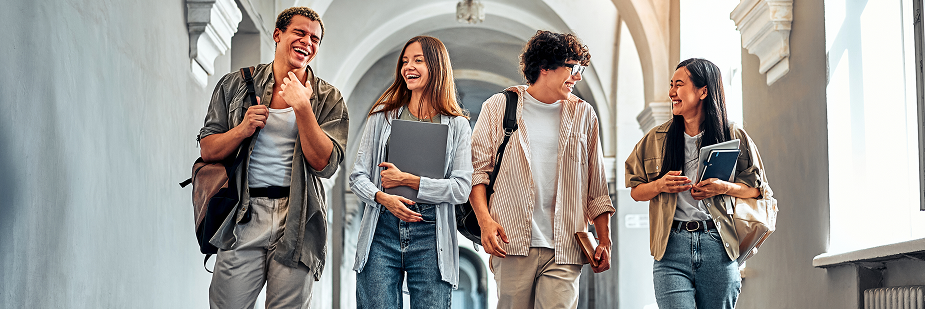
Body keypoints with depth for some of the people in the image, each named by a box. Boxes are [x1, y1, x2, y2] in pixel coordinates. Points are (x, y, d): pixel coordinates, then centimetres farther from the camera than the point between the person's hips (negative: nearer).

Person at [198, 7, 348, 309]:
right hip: (244, 216, 0)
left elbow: (324, 164, -6)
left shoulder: (328, 99, 6)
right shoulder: (235, 85, 9)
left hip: (297, 222, 0)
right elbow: (208, 151, 8)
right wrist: (243, 129, -11)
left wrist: (302, 107, -14)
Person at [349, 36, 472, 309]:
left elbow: (461, 189, -4)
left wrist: (408, 180, -9)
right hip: (382, 231, 1)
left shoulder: (457, 125, 6)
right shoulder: (382, 116, 11)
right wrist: (383, 197, -12)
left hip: (431, 235, -1)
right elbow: (358, 176, 7)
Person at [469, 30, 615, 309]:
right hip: (513, 244, -1)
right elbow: (477, 168, 4)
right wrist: (485, 220, -9)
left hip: (565, 250, 1)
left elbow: (596, 186, 16)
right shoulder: (499, 107, 6)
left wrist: (605, 240, 11)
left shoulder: (583, 114, 13)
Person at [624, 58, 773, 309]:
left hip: (718, 247, 0)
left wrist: (725, 188, -9)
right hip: (671, 247, 0)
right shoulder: (656, 139, 11)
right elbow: (636, 191, 15)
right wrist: (660, 185, -6)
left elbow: (759, 189, 9)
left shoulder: (734, 138, 6)